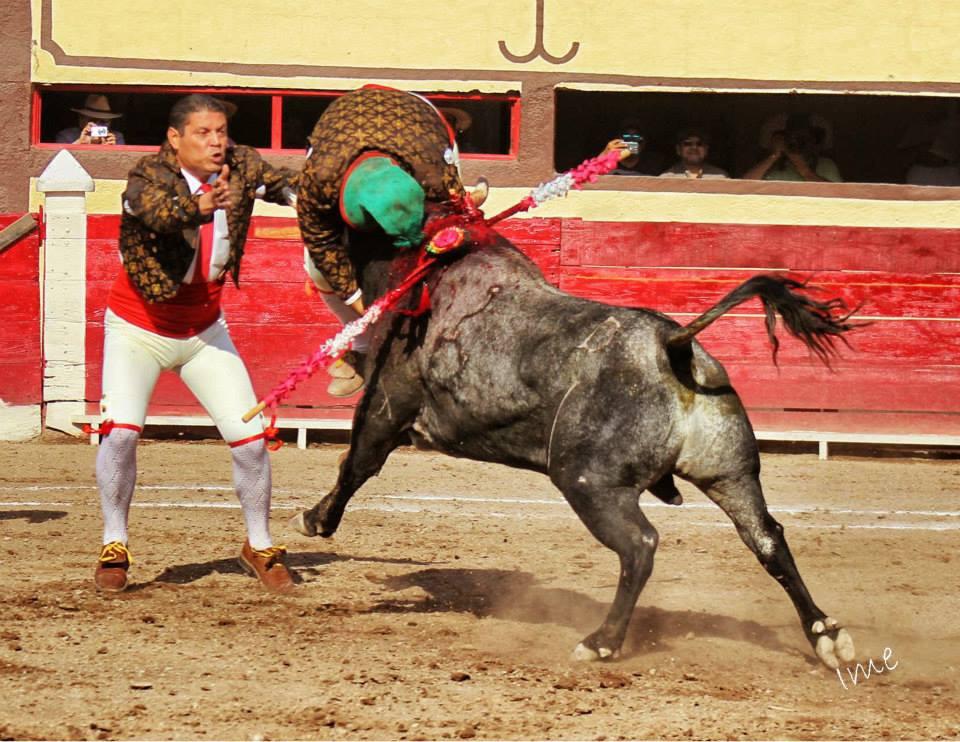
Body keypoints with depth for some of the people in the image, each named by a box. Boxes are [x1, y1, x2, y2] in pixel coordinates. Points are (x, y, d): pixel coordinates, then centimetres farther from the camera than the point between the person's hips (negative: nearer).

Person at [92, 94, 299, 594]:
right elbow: (159, 211, -45)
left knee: (250, 439, -2)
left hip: (203, 331, 4)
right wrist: (200, 208, -66)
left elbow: (285, 184, -21)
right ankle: (114, 548, -3)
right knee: (121, 430, -21)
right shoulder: (149, 175, -24)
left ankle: (259, 547, 19)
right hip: (137, 328, -4)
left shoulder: (238, 166, -10)